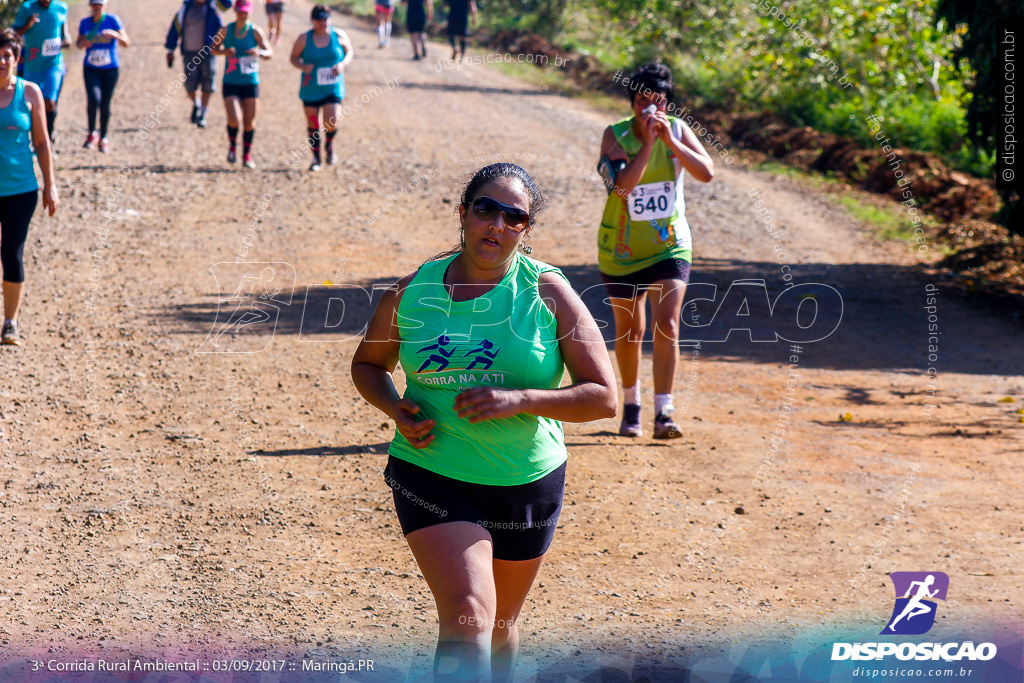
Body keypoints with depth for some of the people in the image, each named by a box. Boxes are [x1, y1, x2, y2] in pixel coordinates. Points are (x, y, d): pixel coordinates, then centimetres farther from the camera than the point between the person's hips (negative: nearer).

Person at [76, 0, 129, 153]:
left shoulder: (112, 20, -4)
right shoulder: (85, 23, 5)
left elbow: (125, 43, -9)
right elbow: (79, 43, 16)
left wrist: (115, 34, -29)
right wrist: (82, 43, -8)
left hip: (110, 69, -1)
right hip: (91, 69, 1)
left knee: (105, 104, 1)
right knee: (93, 99, -18)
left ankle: (103, 138, 19)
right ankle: (92, 133, 4)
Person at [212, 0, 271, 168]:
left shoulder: (255, 31, -2)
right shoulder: (226, 30, 1)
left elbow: (269, 52, -4)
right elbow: (214, 48, 10)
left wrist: (260, 53, -27)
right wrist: (224, 51, -11)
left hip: (251, 82, 1)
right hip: (231, 83, 0)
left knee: (250, 121, 4)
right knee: (234, 119, -15)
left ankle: (247, 155, 20)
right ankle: (232, 146, 14)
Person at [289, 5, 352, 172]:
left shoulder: (339, 36, -1)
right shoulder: (304, 39, -3)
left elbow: (349, 52, 12)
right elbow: (294, 57, 5)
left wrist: (343, 64, -9)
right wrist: (303, 66, -17)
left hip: (333, 88, -1)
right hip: (310, 89, 1)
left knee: (331, 122, -14)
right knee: (312, 125, 6)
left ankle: (330, 145, 19)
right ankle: (316, 158, 24)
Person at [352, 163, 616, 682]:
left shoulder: (549, 293, -6)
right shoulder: (415, 289, -2)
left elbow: (603, 397, -9)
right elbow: (368, 364, 15)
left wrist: (520, 399, -23)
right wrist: (396, 409, -7)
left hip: (526, 484, 2)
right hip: (433, 475, -1)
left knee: (500, 625, 17)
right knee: (468, 617, -20)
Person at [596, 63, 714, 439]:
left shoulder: (677, 129, -6)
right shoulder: (615, 135, -13)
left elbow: (707, 172, -20)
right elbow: (622, 185, -29)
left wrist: (669, 140, -28)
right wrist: (648, 142, -32)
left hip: (669, 246, 0)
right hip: (621, 249, 0)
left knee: (667, 325, -14)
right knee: (629, 331, 12)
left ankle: (664, 414, -15)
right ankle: (631, 404, 33)